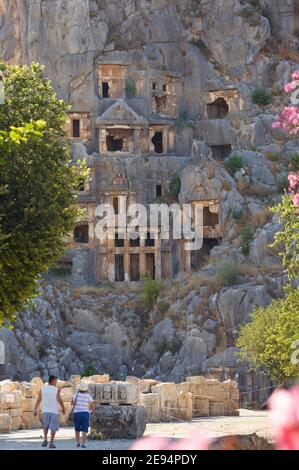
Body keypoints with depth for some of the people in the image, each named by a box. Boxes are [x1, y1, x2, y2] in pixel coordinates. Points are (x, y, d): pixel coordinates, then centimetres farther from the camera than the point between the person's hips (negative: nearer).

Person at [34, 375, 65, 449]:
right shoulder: (56, 390, -6)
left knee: (45, 425, 19)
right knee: (53, 427, 4)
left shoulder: (43, 389, 2)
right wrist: (63, 409, 7)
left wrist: (35, 410, 2)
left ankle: (45, 439, 1)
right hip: (54, 411, -3)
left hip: (45, 411, 3)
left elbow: (38, 400, -1)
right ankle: (51, 443, 0)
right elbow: (60, 400, -7)